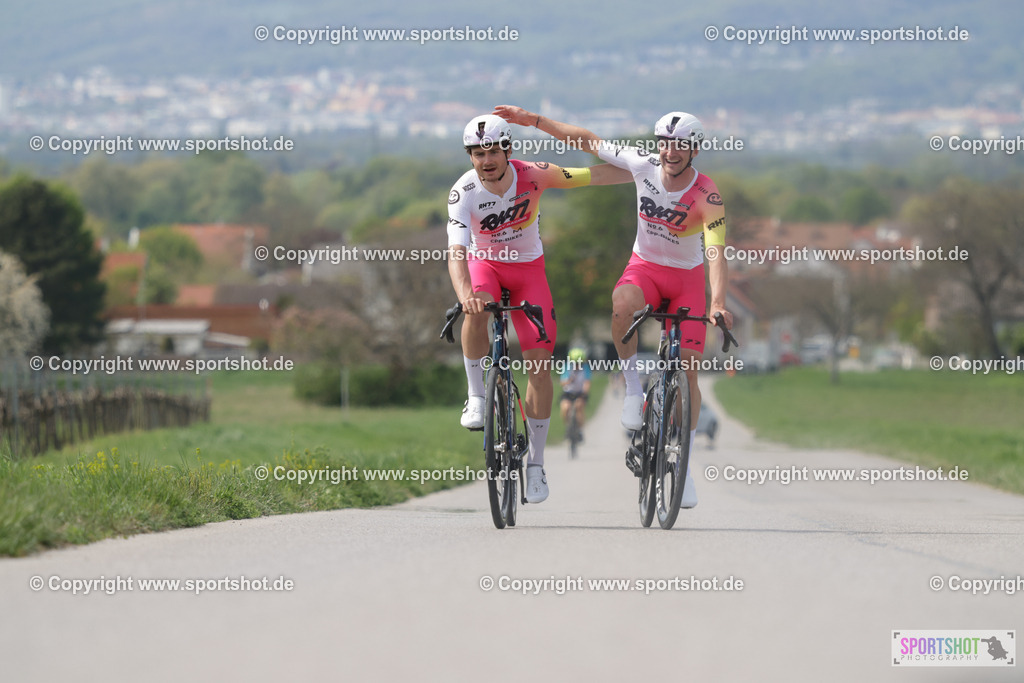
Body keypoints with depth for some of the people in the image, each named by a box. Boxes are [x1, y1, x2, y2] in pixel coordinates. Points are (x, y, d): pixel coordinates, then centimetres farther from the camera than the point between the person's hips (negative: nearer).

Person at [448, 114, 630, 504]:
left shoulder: (532, 176, -22)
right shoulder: (464, 193, -27)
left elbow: (591, 176, -11)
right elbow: (456, 252, -37)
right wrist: (465, 294, -56)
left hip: (527, 268, 1)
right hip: (484, 263, -1)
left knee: (540, 364, -7)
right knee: (476, 311, -38)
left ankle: (536, 462, 4)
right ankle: (476, 398, -21)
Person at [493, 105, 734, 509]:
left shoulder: (707, 197, -23)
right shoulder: (643, 165, -15)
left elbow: (717, 254, -33)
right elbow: (589, 142, -4)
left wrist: (718, 303, -49)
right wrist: (533, 120, -6)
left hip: (687, 277, -1)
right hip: (644, 266, 1)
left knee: (687, 371, -5)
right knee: (623, 302, -37)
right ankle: (633, 387, -20)